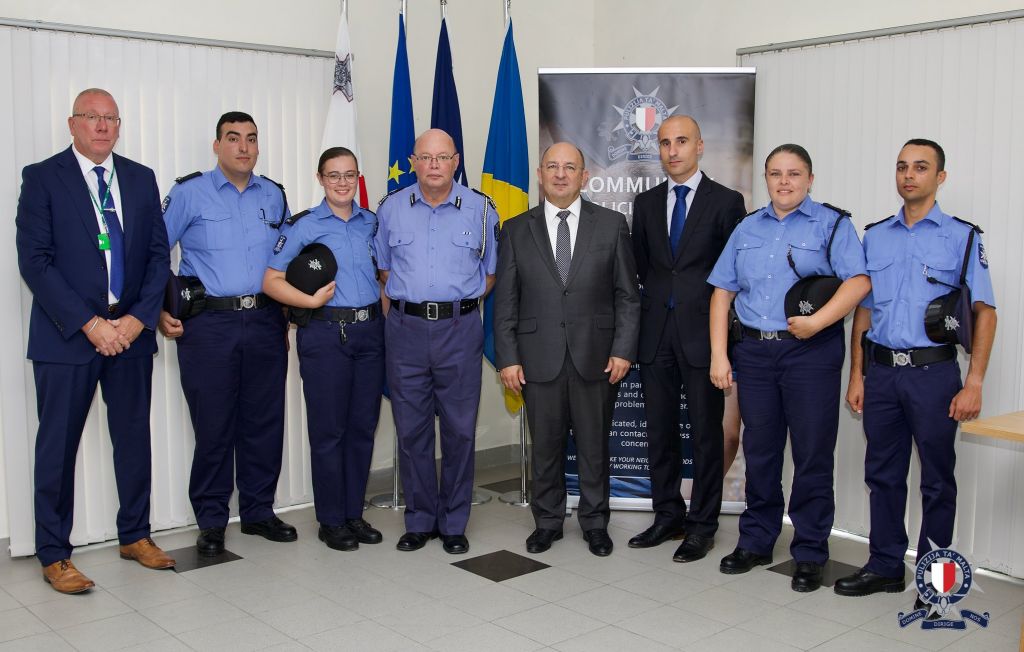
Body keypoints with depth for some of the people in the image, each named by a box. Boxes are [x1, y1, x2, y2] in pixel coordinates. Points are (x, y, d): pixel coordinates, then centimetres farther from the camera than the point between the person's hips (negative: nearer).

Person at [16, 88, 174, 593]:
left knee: (134, 437, 11)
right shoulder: (42, 177, -2)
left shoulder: (141, 179, 10)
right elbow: (34, 261, -9)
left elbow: (158, 254, 7)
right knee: (58, 445, 3)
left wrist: (138, 318, -6)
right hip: (66, 334, -4)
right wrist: (89, 323, -15)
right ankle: (53, 554, 15)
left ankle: (134, 535, 26)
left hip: (131, 331, 4)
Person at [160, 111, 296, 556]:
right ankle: (211, 521, 15)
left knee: (264, 421, 8)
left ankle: (258, 511, 23)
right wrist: (160, 311, -6)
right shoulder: (189, 194, 0)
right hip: (209, 325, -4)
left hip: (265, 323, 4)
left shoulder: (274, 196, 12)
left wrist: (289, 311, 13)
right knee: (213, 426, 1)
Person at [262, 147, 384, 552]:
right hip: (325, 334, -4)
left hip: (370, 332, 4)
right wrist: (311, 301, -15)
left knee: (363, 426, 9)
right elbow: (271, 280, -2)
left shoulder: (372, 223, 10)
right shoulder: (304, 225, -1)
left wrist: (389, 321, 6)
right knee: (329, 429, 2)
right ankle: (331, 521, 14)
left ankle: (354, 513, 22)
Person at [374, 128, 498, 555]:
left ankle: (454, 524, 16)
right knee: (411, 429, 6)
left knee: (460, 430, 3)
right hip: (406, 329, 1)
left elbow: (491, 272, 11)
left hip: (460, 329, -1)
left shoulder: (480, 209, 3)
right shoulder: (391, 209, 6)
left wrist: (461, 302, 4)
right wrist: (410, 300, 6)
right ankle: (419, 521, 19)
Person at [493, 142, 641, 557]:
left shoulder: (612, 225, 3)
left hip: (596, 355, 0)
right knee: (545, 445, 9)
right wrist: (507, 357, -3)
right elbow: (505, 300, 4)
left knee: (594, 445, 9)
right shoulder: (516, 230, 5)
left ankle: (595, 522, 25)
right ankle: (547, 521, 26)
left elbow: (627, 294, 3)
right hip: (539, 358, 1)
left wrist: (623, 349, -5)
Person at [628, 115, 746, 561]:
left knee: (706, 433, 3)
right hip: (656, 333, 4)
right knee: (659, 432, 11)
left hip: (702, 332, -4)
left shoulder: (726, 202, -2)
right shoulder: (646, 203, 11)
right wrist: (658, 297, 7)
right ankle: (668, 515, 24)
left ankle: (702, 525, 14)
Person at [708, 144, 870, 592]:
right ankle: (756, 541, 25)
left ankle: (810, 553, 13)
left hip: (811, 352, -4)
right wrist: (719, 355, 2)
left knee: (813, 454, 1)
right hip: (754, 351, 4)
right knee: (759, 451, 12)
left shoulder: (832, 224, 1)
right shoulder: (747, 229, 14)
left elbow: (858, 281, -12)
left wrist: (817, 321, -23)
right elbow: (722, 292, 11)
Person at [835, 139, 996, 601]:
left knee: (937, 480, 5)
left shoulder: (961, 237, 0)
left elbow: (985, 313, -2)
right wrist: (857, 375, 8)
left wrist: (974, 384, -10)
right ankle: (885, 566, 24)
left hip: (933, 372, -3)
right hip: (881, 371, 4)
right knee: (883, 474, 11)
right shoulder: (875, 237, 11)